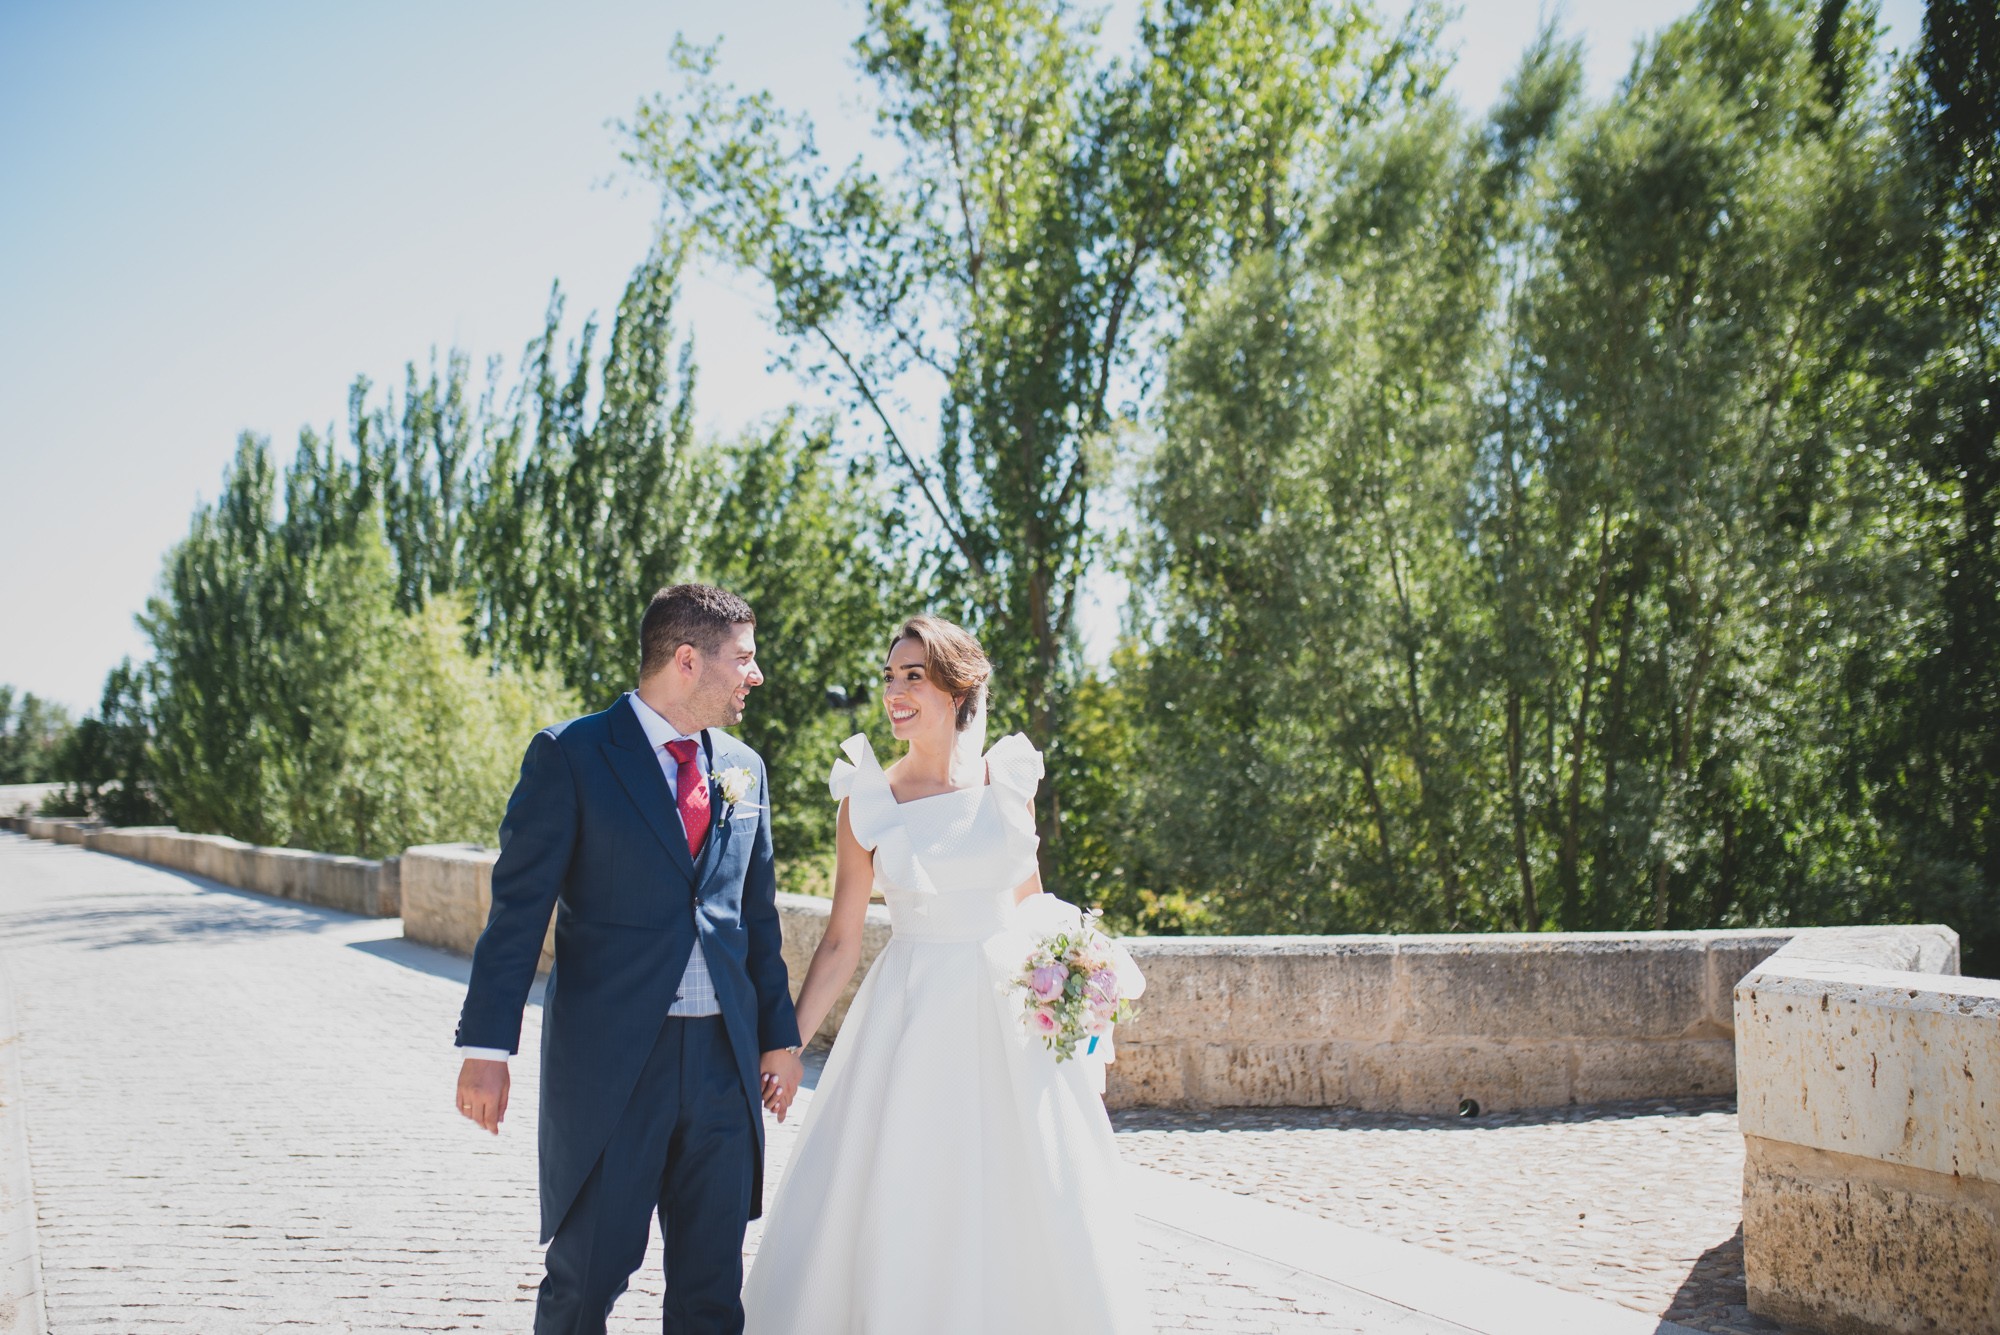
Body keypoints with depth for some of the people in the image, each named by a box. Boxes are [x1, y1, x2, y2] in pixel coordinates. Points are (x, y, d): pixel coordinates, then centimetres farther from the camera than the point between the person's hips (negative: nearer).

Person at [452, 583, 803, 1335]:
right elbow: (518, 910, -8)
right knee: (588, 1271, 2)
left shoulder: (743, 769, 11)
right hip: (608, 1061, -5)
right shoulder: (570, 757, -5)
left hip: (724, 1060, 5)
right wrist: (487, 1047, -12)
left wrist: (779, 1034, 16)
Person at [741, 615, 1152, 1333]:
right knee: (903, 1214, 2)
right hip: (914, 1019, -2)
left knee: (1038, 1223, 8)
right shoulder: (868, 800, -4)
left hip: (1012, 1016, 2)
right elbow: (840, 944, -2)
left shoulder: (1010, 780, 1)